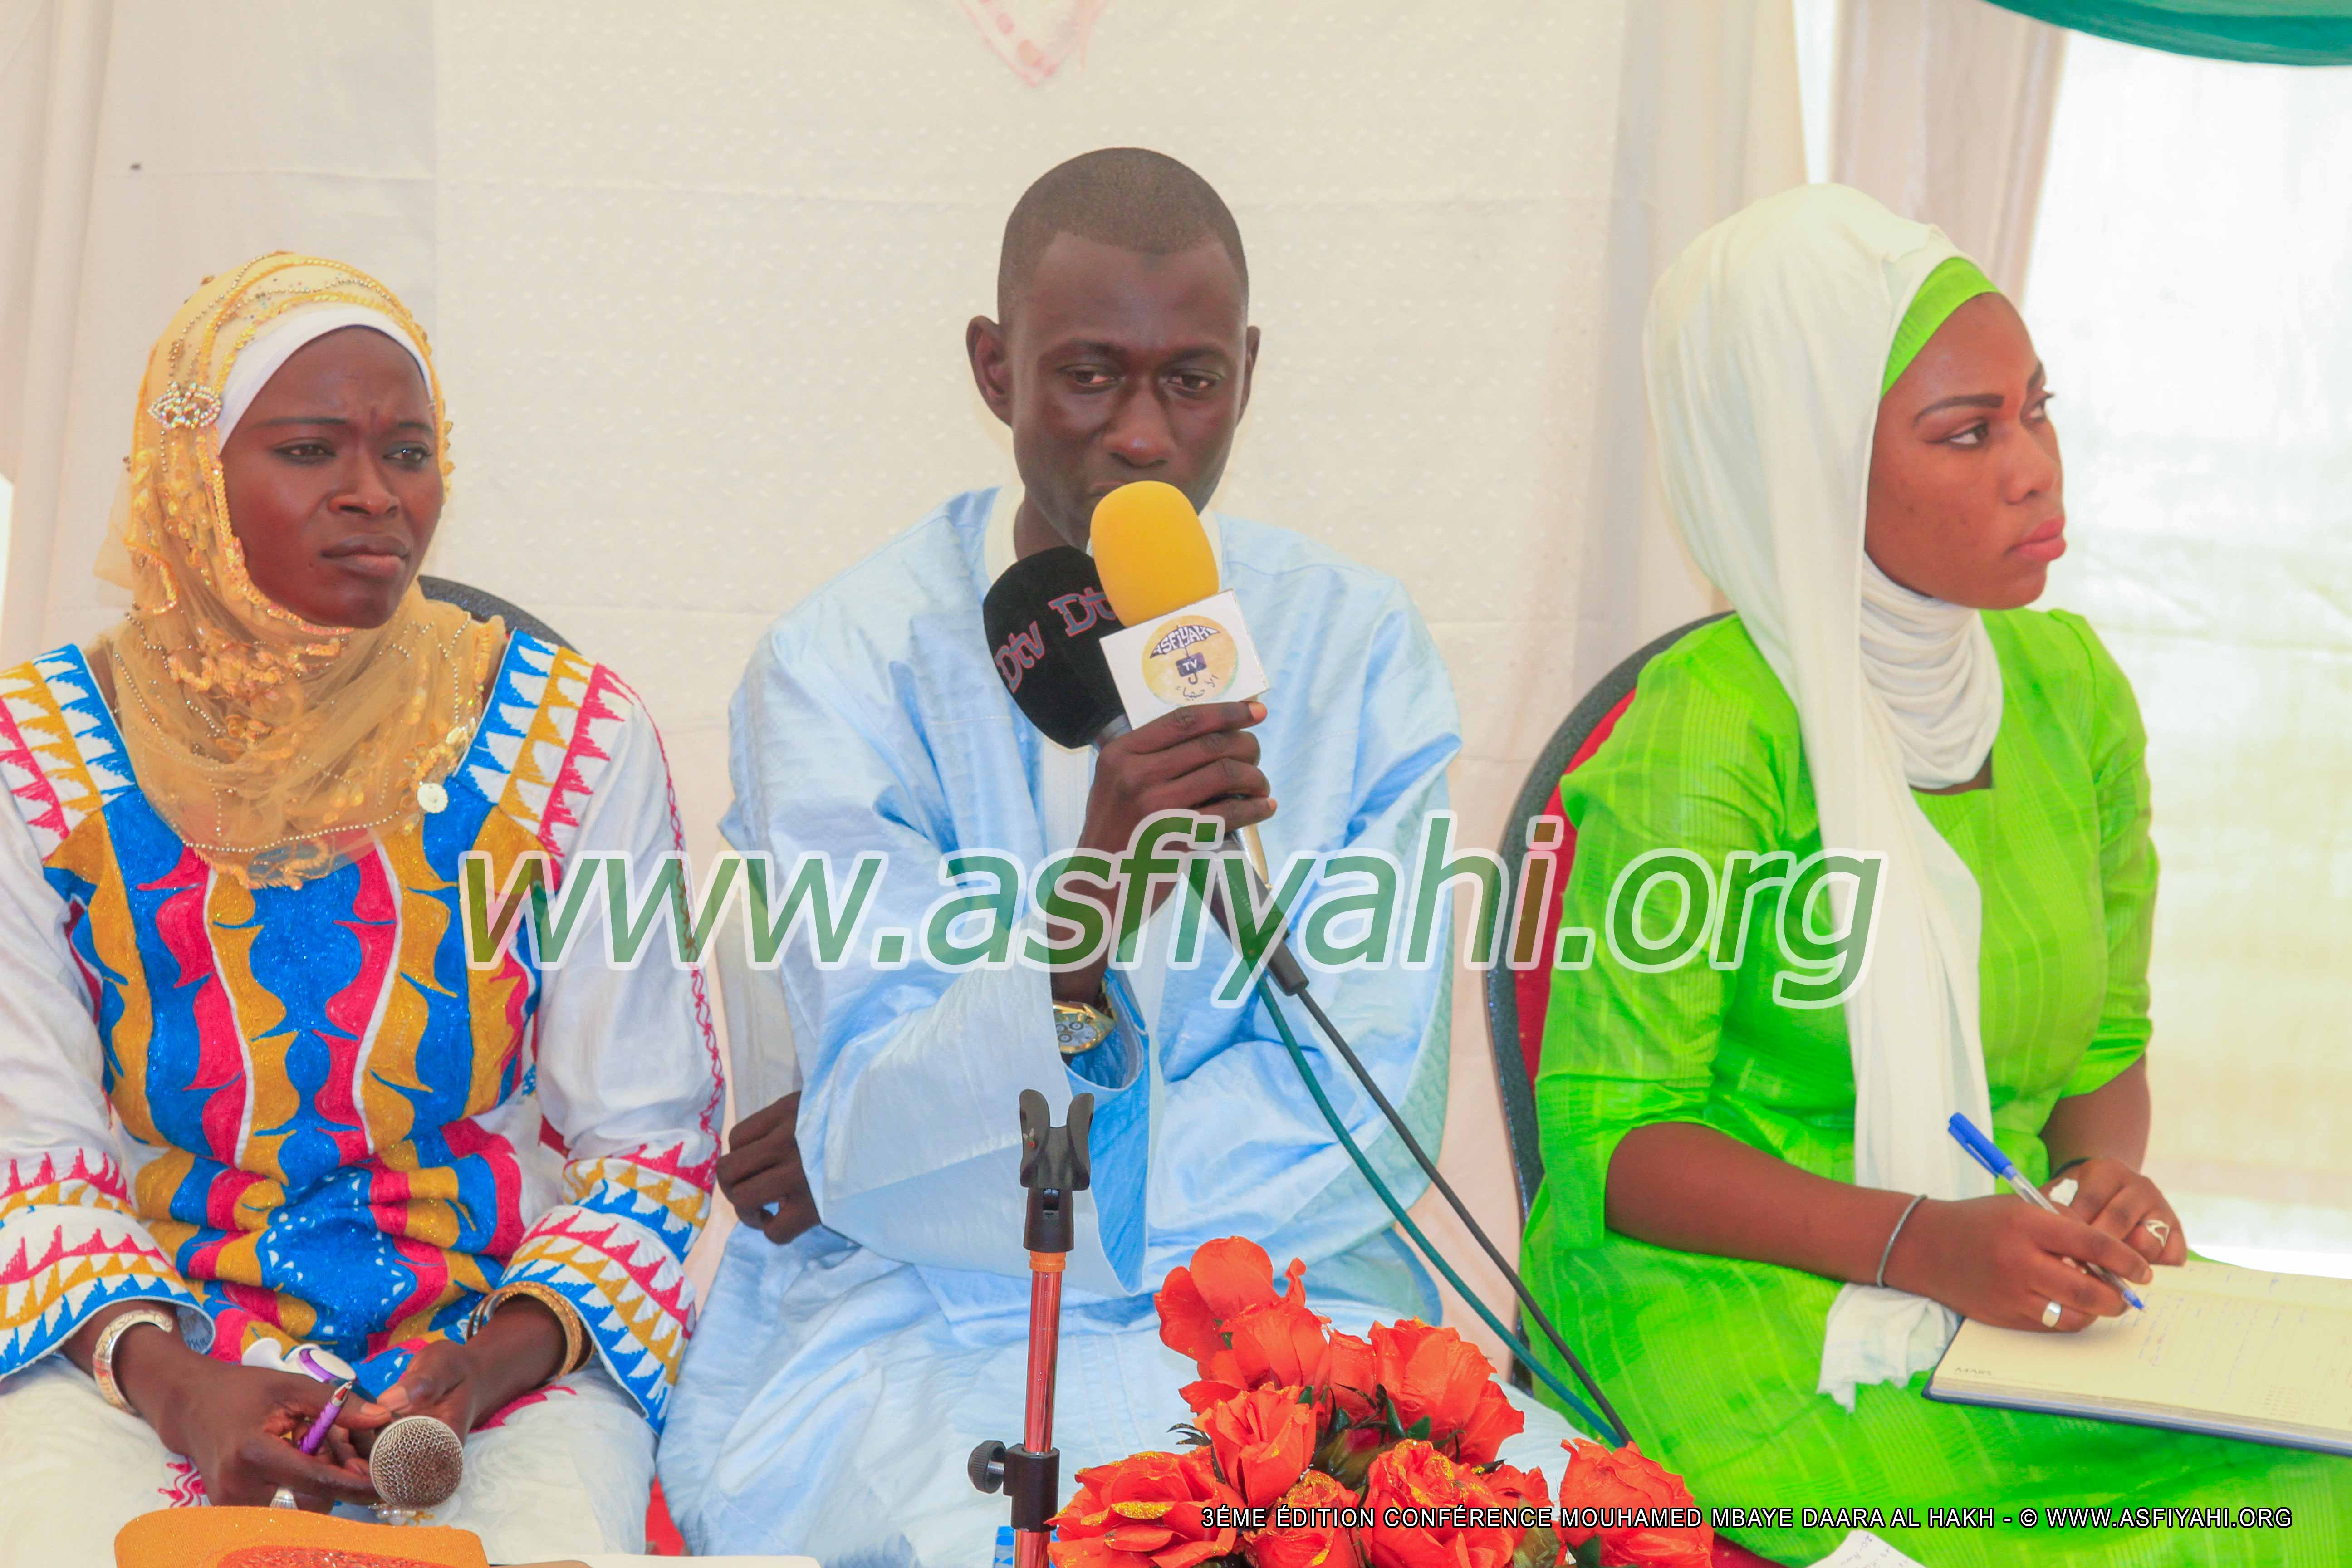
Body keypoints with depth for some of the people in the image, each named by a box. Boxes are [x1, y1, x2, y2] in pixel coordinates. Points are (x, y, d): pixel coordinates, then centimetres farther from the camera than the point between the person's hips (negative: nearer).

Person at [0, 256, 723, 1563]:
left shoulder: (572, 737, 1)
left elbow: (647, 1137, 2)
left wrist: (494, 1362, -15)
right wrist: (168, 1386, -17)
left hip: (503, 1347, 0)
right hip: (147, 1340, 0)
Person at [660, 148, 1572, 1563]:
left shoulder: (1359, 648, 2)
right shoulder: (849, 664, -5)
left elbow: (1362, 1123, -4)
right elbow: (876, 1149, -15)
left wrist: (885, 1147, -9)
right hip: (918, 1333, -3)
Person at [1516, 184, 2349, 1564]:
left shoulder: (2069, 686, 7)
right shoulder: (1710, 732, -14)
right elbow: (1606, 1138, -12)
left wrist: (2101, 1177, -5)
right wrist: (1917, 1242, -23)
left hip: (2012, 1282, 7)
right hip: (1730, 1289, -7)